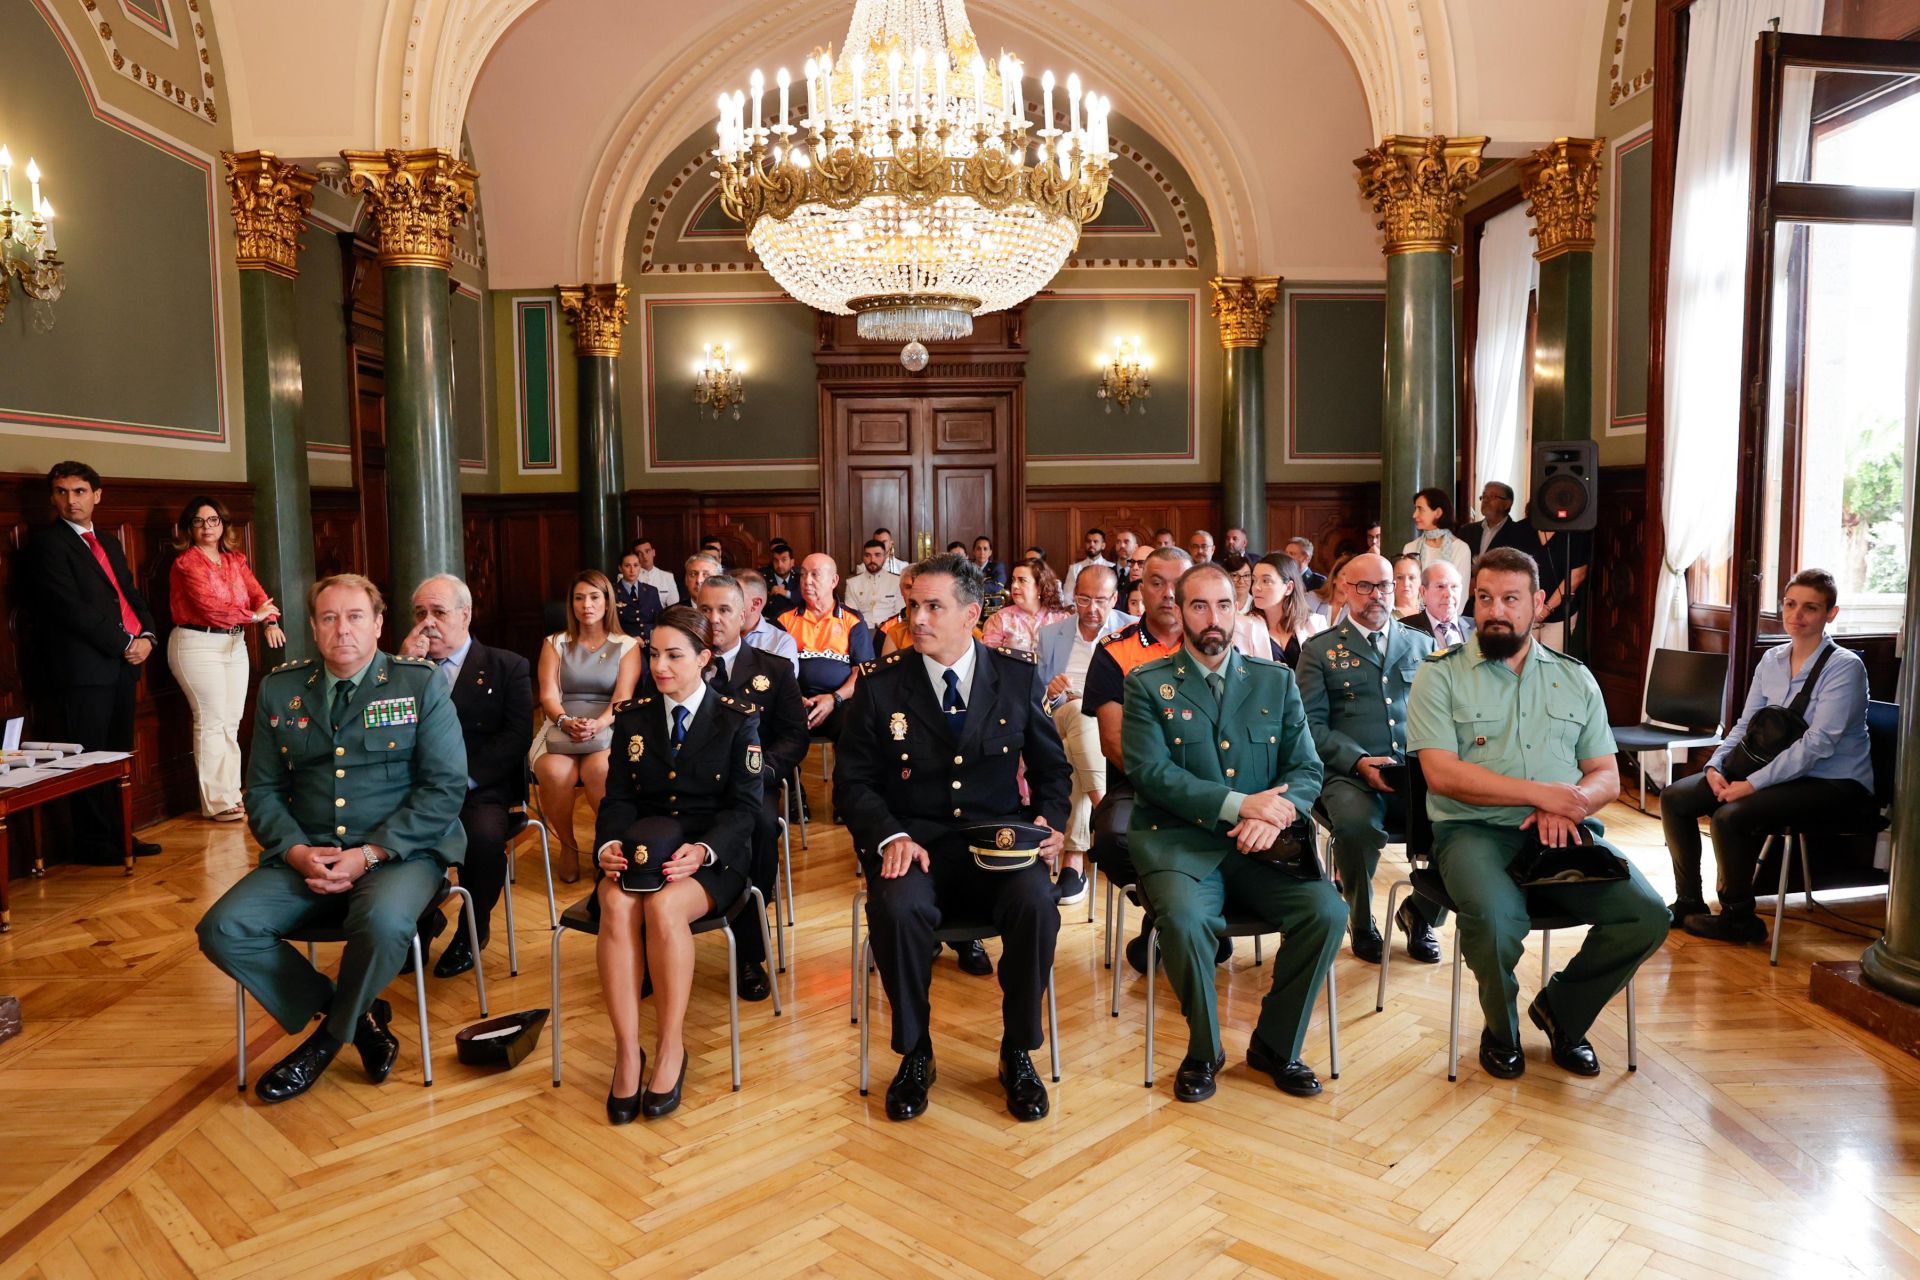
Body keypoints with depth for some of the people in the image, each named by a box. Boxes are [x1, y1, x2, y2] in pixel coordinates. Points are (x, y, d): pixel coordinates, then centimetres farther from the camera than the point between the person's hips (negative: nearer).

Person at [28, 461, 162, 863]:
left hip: (124, 663, 7)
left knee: (119, 755, 11)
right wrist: (123, 643, -13)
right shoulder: (48, 544, -4)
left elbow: (133, 596, 19)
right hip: (85, 666, -7)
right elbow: (71, 608, -13)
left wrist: (146, 636, 0)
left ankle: (117, 834, 18)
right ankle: (94, 843, 4)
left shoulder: (109, 545, 20)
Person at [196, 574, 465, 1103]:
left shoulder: (421, 684, -1)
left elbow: (445, 787, -8)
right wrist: (297, 851, -9)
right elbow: (262, 790, 12)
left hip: (399, 854, -4)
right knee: (221, 931, -18)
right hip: (305, 856, 4)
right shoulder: (279, 690, 11)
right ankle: (360, 1017, -1)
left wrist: (369, 853, -16)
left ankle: (328, 1038, -3)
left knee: (383, 922, -35)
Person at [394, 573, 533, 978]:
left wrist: (462, 778, -16)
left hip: (481, 791, -3)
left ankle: (473, 930, -2)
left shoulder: (507, 667, 8)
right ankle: (423, 920, 4)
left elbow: (515, 738, -4)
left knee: (484, 834, -34)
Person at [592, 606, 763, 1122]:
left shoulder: (737, 719, 3)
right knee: (617, 905, -31)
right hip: (641, 849, 3)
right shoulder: (633, 717, 13)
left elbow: (743, 806, -3)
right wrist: (608, 845, -13)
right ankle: (627, 1051, -24)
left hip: (711, 854, -3)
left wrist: (703, 850, -21)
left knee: (664, 906, -34)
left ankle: (671, 1047, -18)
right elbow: (618, 797, 9)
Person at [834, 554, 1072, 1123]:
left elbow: (1053, 768, 14)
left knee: (1035, 905, -30)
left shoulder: (1020, 676, 4)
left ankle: (1018, 1053, -4)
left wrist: (1051, 823, -6)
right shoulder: (880, 684, 1)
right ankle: (914, 1054, -6)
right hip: (915, 840, 0)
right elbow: (853, 780, 4)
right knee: (896, 908, -33)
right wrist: (889, 837, -14)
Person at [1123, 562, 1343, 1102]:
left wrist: (1275, 814, -14)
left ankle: (1276, 1045, 3)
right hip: (1178, 841, -3)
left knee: (1327, 910, -23)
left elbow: (1307, 770, 8)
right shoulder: (1147, 684, 5)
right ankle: (1203, 1051, -3)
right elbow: (1150, 771, -8)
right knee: (1184, 917, -33)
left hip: (1259, 848, 3)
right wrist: (1238, 804, -18)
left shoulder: (1276, 681, 14)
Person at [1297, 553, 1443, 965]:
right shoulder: (1319, 650, 9)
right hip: (1350, 775, -3)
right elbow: (1312, 724, 1)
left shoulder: (1422, 645, 20)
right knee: (1356, 822, -36)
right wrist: (1359, 762, -15)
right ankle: (1362, 923, -4)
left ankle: (1420, 912, 4)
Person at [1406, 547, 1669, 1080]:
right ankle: (1500, 1030, 1)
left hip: (1563, 833, 4)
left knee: (1647, 914, -19)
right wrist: (1541, 792, -13)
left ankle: (1560, 1009, 10)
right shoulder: (1440, 675, 4)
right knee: (1497, 918, -34)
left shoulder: (1574, 678, 17)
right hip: (1475, 831, -4)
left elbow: (1607, 776, 12)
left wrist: (1567, 806, -11)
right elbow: (1441, 773, -9)